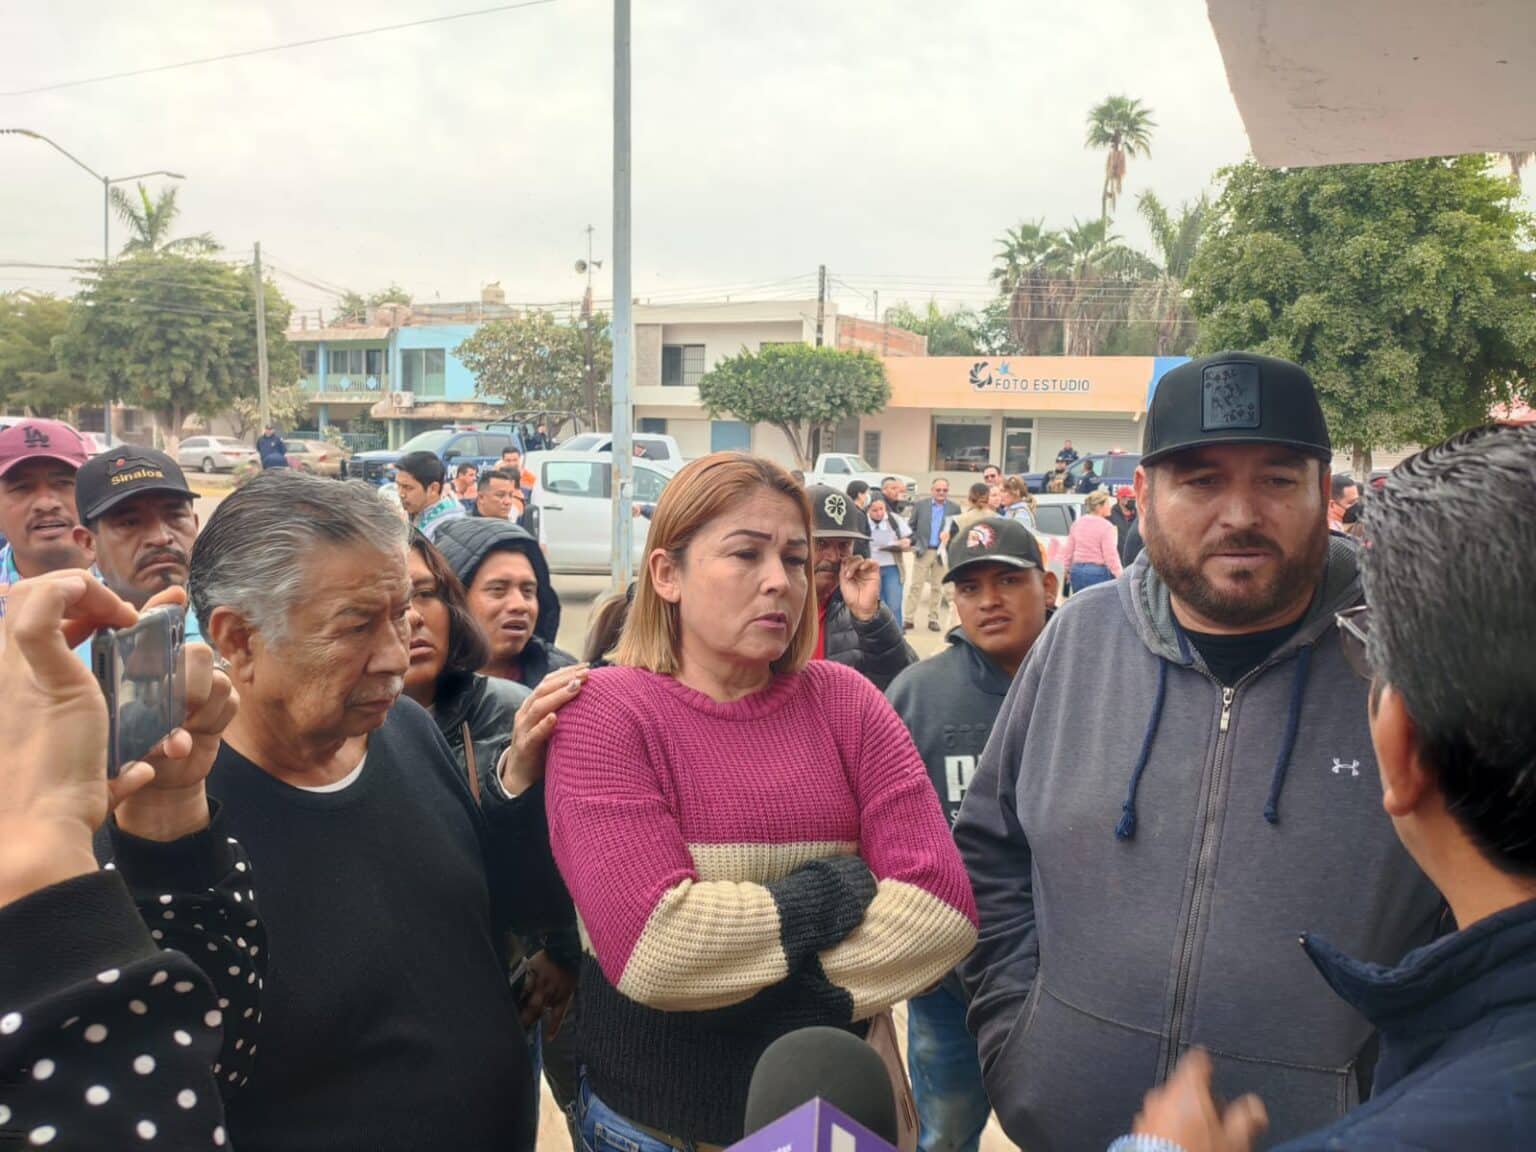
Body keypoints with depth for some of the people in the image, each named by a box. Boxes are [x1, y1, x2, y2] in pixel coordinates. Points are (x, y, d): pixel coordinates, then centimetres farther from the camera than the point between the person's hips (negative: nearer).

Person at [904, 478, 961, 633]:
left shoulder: (955, 508, 3)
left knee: (937, 587, 6)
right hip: (922, 551, -1)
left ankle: (933, 619, 13)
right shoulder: (919, 504, 3)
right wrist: (914, 544, -4)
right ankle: (909, 619, 3)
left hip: (943, 552, 1)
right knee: (916, 586, 0)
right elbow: (911, 527, 6)